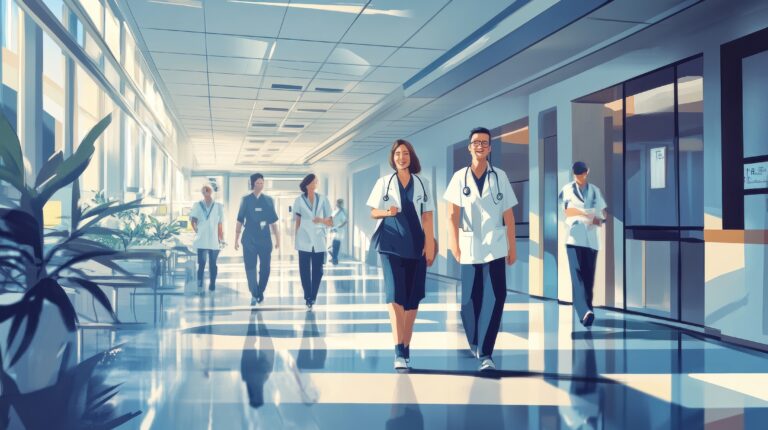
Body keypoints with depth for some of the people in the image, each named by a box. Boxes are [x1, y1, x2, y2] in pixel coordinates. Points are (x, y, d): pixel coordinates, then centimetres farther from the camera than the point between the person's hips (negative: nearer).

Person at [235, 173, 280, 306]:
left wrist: (277, 238, 8)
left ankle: (260, 292, 20)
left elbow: (273, 221, 9)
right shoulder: (246, 200, 4)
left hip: (265, 238, 1)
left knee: (265, 267, 3)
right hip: (249, 239, -1)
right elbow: (240, 220, 5)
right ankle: (254, 294, 0)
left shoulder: (269, 200, 7)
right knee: (250, 266, -3)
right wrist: (236, 238, 4)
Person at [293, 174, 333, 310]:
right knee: (305, 271, -3)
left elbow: (331, 222, 8)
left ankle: (312, 298, 11)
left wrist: (321, 220, -12)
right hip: (304, 242, -1)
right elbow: (297, 222, 9)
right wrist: (296, 239, 4)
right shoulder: (299, 200, 7)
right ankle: (308, 299, 3)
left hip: (319, 241, 1)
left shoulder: (323, 200, 8)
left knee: (317, 272, 1)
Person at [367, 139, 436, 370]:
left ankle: (406, 348, 16)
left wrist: (430, 244, -2)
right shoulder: (384, 182, 7)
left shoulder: (422, 183, 10)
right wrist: (387, 212, -15)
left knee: (412, 298, 4)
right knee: (395, 294, -13)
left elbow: (427, 216, 6)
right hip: (391, 244, -2)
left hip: (416, 245, 2)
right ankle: (399, 352, -16)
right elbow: (374, 212, 7)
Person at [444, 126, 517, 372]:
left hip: (495, 246, 0)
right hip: (468, 246, 0)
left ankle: (485, 354, -3)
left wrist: (512, 246, 4)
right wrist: (454, 245, -6)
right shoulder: (459, 177, 4)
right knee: (469, 299, 7)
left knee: (495, 299, -7)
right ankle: (473, 345, 30)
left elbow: (508, 214, 5)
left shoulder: (500, 176, 5)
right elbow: (452, 215, 1)